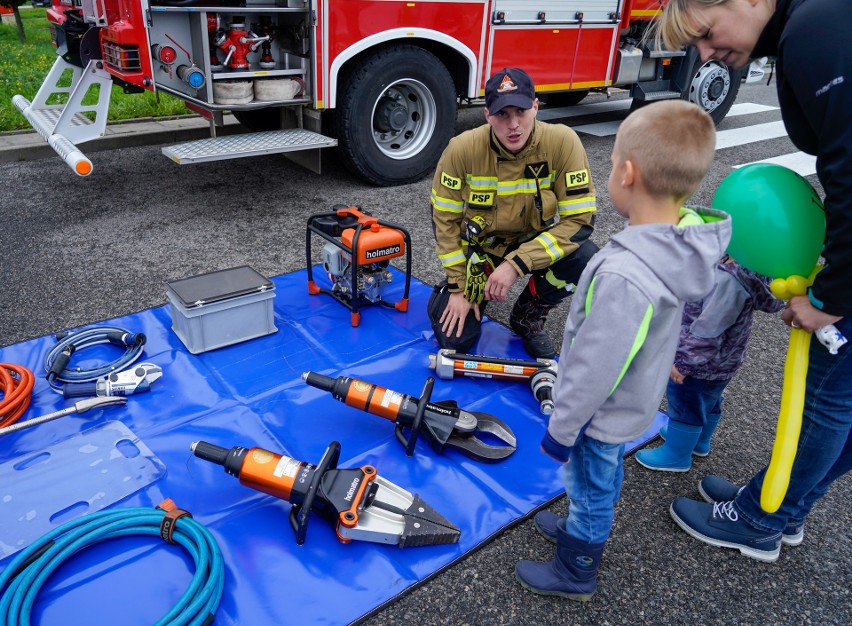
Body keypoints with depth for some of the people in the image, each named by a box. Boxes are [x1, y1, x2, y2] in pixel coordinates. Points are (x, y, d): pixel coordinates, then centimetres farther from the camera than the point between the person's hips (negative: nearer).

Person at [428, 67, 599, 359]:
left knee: (585, 258, -31)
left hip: (536, 244, 1)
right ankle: (446, 294, 25)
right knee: (454, 339, -13)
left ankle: (528, 317, 0)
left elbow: (579, 220, -23)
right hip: (480, 246, 0)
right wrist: (459, 287, -12)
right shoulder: (462, 149, -22)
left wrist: (516, 264, -30)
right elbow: (445, 218, -11)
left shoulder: (563, 142, -24)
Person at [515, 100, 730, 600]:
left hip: (603, 413, -8)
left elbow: (595, 367, -31)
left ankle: (575, 574, 41)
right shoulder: (683, 243, -12)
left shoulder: (625, 276, -40)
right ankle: (584, 531, 56)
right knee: (606, 478, 30)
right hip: (635, 401, 8)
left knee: (590, 490, 16)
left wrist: (562, 428, -16)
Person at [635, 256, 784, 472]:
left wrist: (683, 363, -22)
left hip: (702, 363, -9)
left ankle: (676, 455, 35)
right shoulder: (740, 266, -8)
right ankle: (699, 441, 53)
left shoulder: (729, 280, -38)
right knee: (708, 402, 29)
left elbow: (709, 331, -33)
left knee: (685, 405, 13)